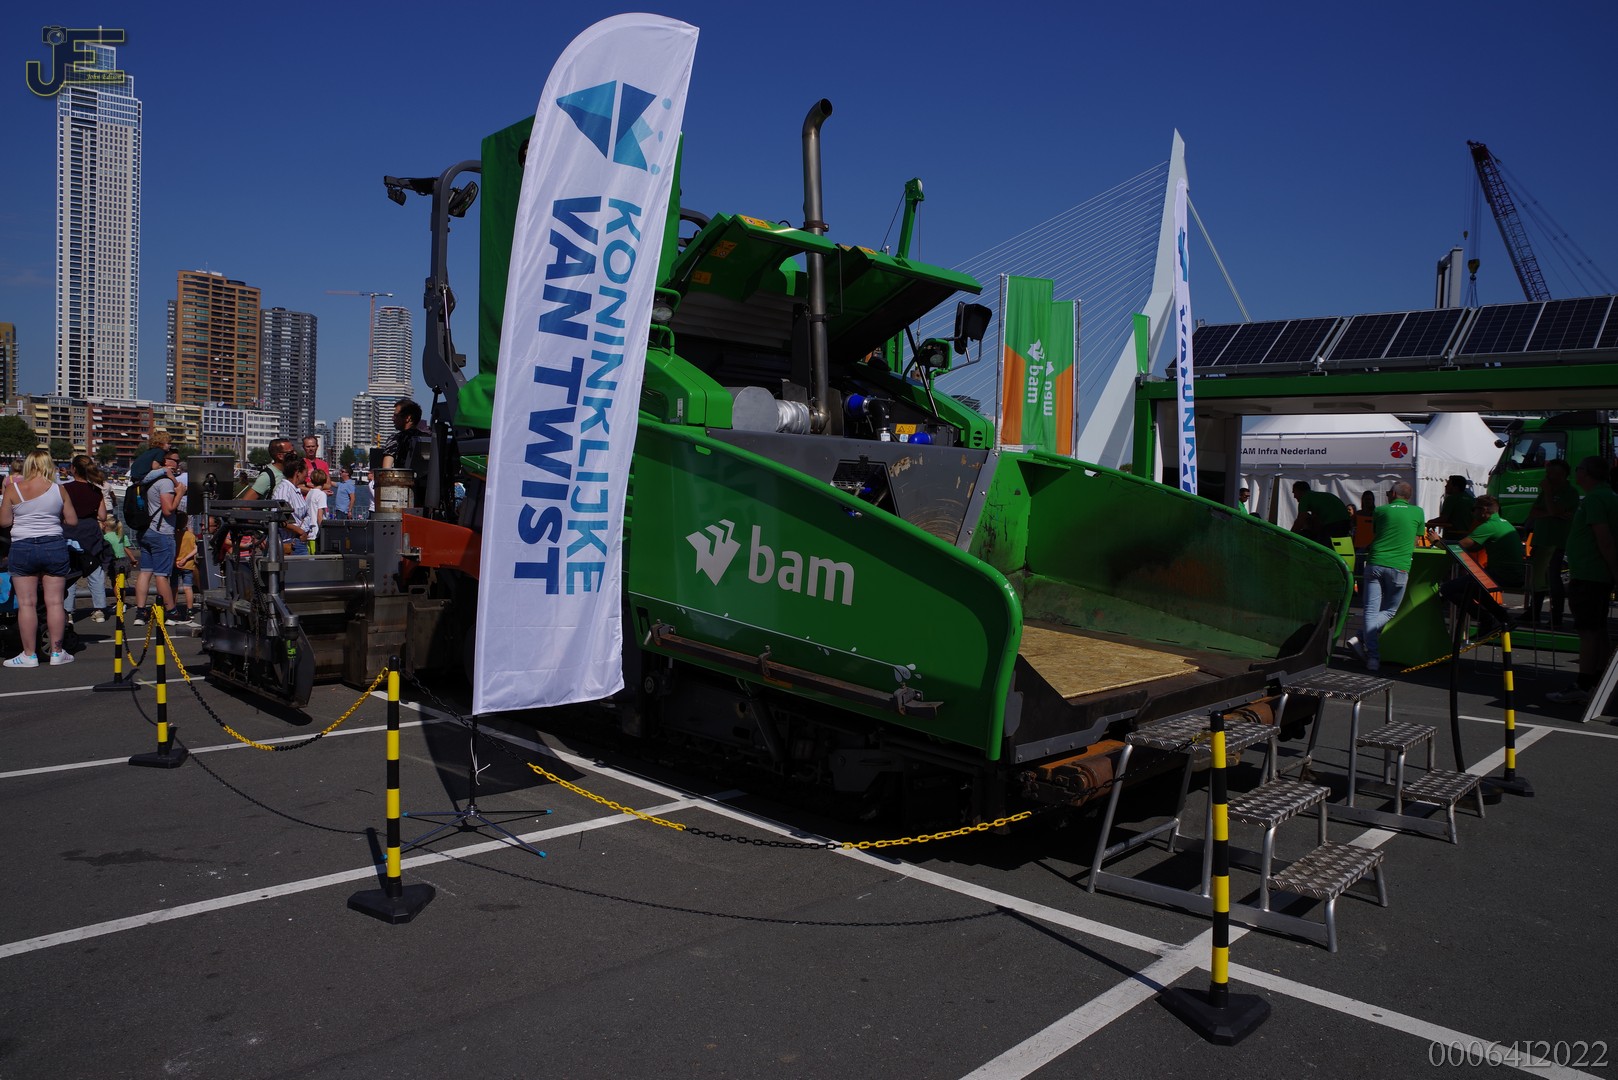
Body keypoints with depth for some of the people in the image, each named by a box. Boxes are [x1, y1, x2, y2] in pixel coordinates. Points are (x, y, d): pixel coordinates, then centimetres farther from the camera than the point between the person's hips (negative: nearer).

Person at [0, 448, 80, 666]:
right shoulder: (58, 489, -2)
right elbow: (72, 521, 2)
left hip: (23, 548, -1)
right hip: (54, 546, 1)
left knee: (26, 604, 4)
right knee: (55, 602, 5)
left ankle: (29, 654, 8)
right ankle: (57, 652, 10)